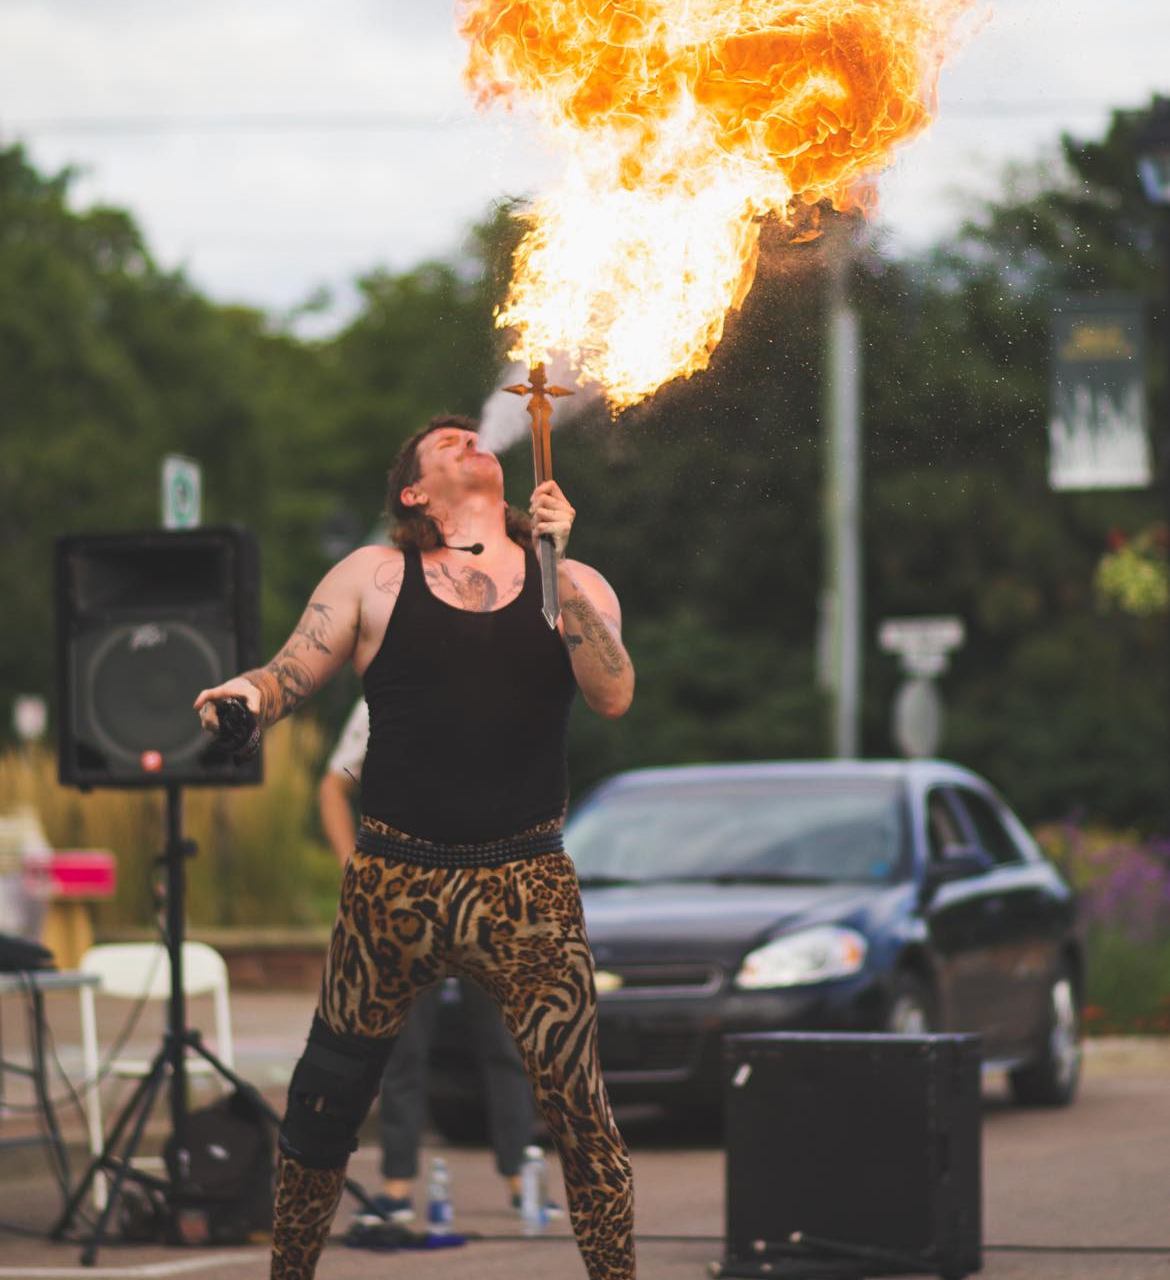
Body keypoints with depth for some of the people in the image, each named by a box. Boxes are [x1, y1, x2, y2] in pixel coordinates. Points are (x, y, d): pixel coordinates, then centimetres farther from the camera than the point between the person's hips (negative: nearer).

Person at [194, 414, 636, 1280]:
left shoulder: (572, 585, 8)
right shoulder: (374, 578, 8)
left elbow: (613, 695, -8)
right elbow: (289, 678, 6)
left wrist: (557, 567, -14)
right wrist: (245, 698, -17)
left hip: (527, 883, -1)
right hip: (395, 881, 1)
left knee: (579, 1110, -8)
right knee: (326, 1100, 7)